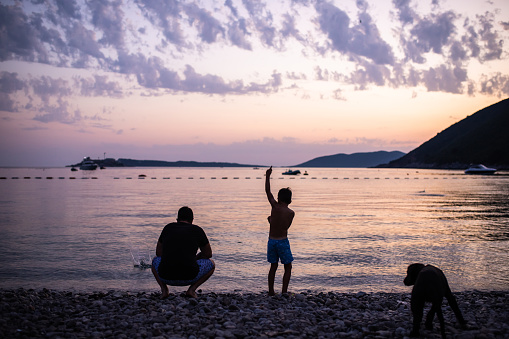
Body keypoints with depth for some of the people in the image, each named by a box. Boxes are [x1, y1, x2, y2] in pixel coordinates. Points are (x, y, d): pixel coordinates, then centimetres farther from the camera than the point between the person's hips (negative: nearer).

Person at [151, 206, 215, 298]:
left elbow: (158, 253, 25)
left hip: (165, 277, 2)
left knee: (156, 261, 36)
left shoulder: (168, 228, 14)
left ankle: (164, 289, 12)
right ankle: (192, 289, 6)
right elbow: (208, 254, 21)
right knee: (211, 264, 26)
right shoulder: (197, 230, 9)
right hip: (189, 278, -2)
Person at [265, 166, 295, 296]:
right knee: (288, 267, 9)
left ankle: (271, 292, 17)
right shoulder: (291, 213, -6)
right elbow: (286, 227, 4)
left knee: (273, 267, 15)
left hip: (271, 241, 3)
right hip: (283, 241, -3)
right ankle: (284, 292, 2)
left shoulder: (275, 206, -5)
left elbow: (268, 191, 3)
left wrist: (268, 176, 11)